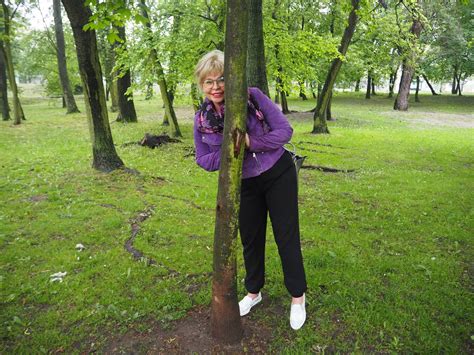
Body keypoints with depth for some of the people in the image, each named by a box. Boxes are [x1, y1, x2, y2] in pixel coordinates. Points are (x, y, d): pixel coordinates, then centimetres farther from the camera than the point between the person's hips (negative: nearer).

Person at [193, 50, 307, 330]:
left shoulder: (252, 97, -16)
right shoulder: (202, 120, -6)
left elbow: (285, 130, -16)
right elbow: (203, 160, 0)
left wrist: (251, 142, -28)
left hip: (278, 175, -3)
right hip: (245, 184, 4)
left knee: (287, 237, 5)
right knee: (250, 239, 16)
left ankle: (298, 297, 26)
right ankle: (254, 292, 40)